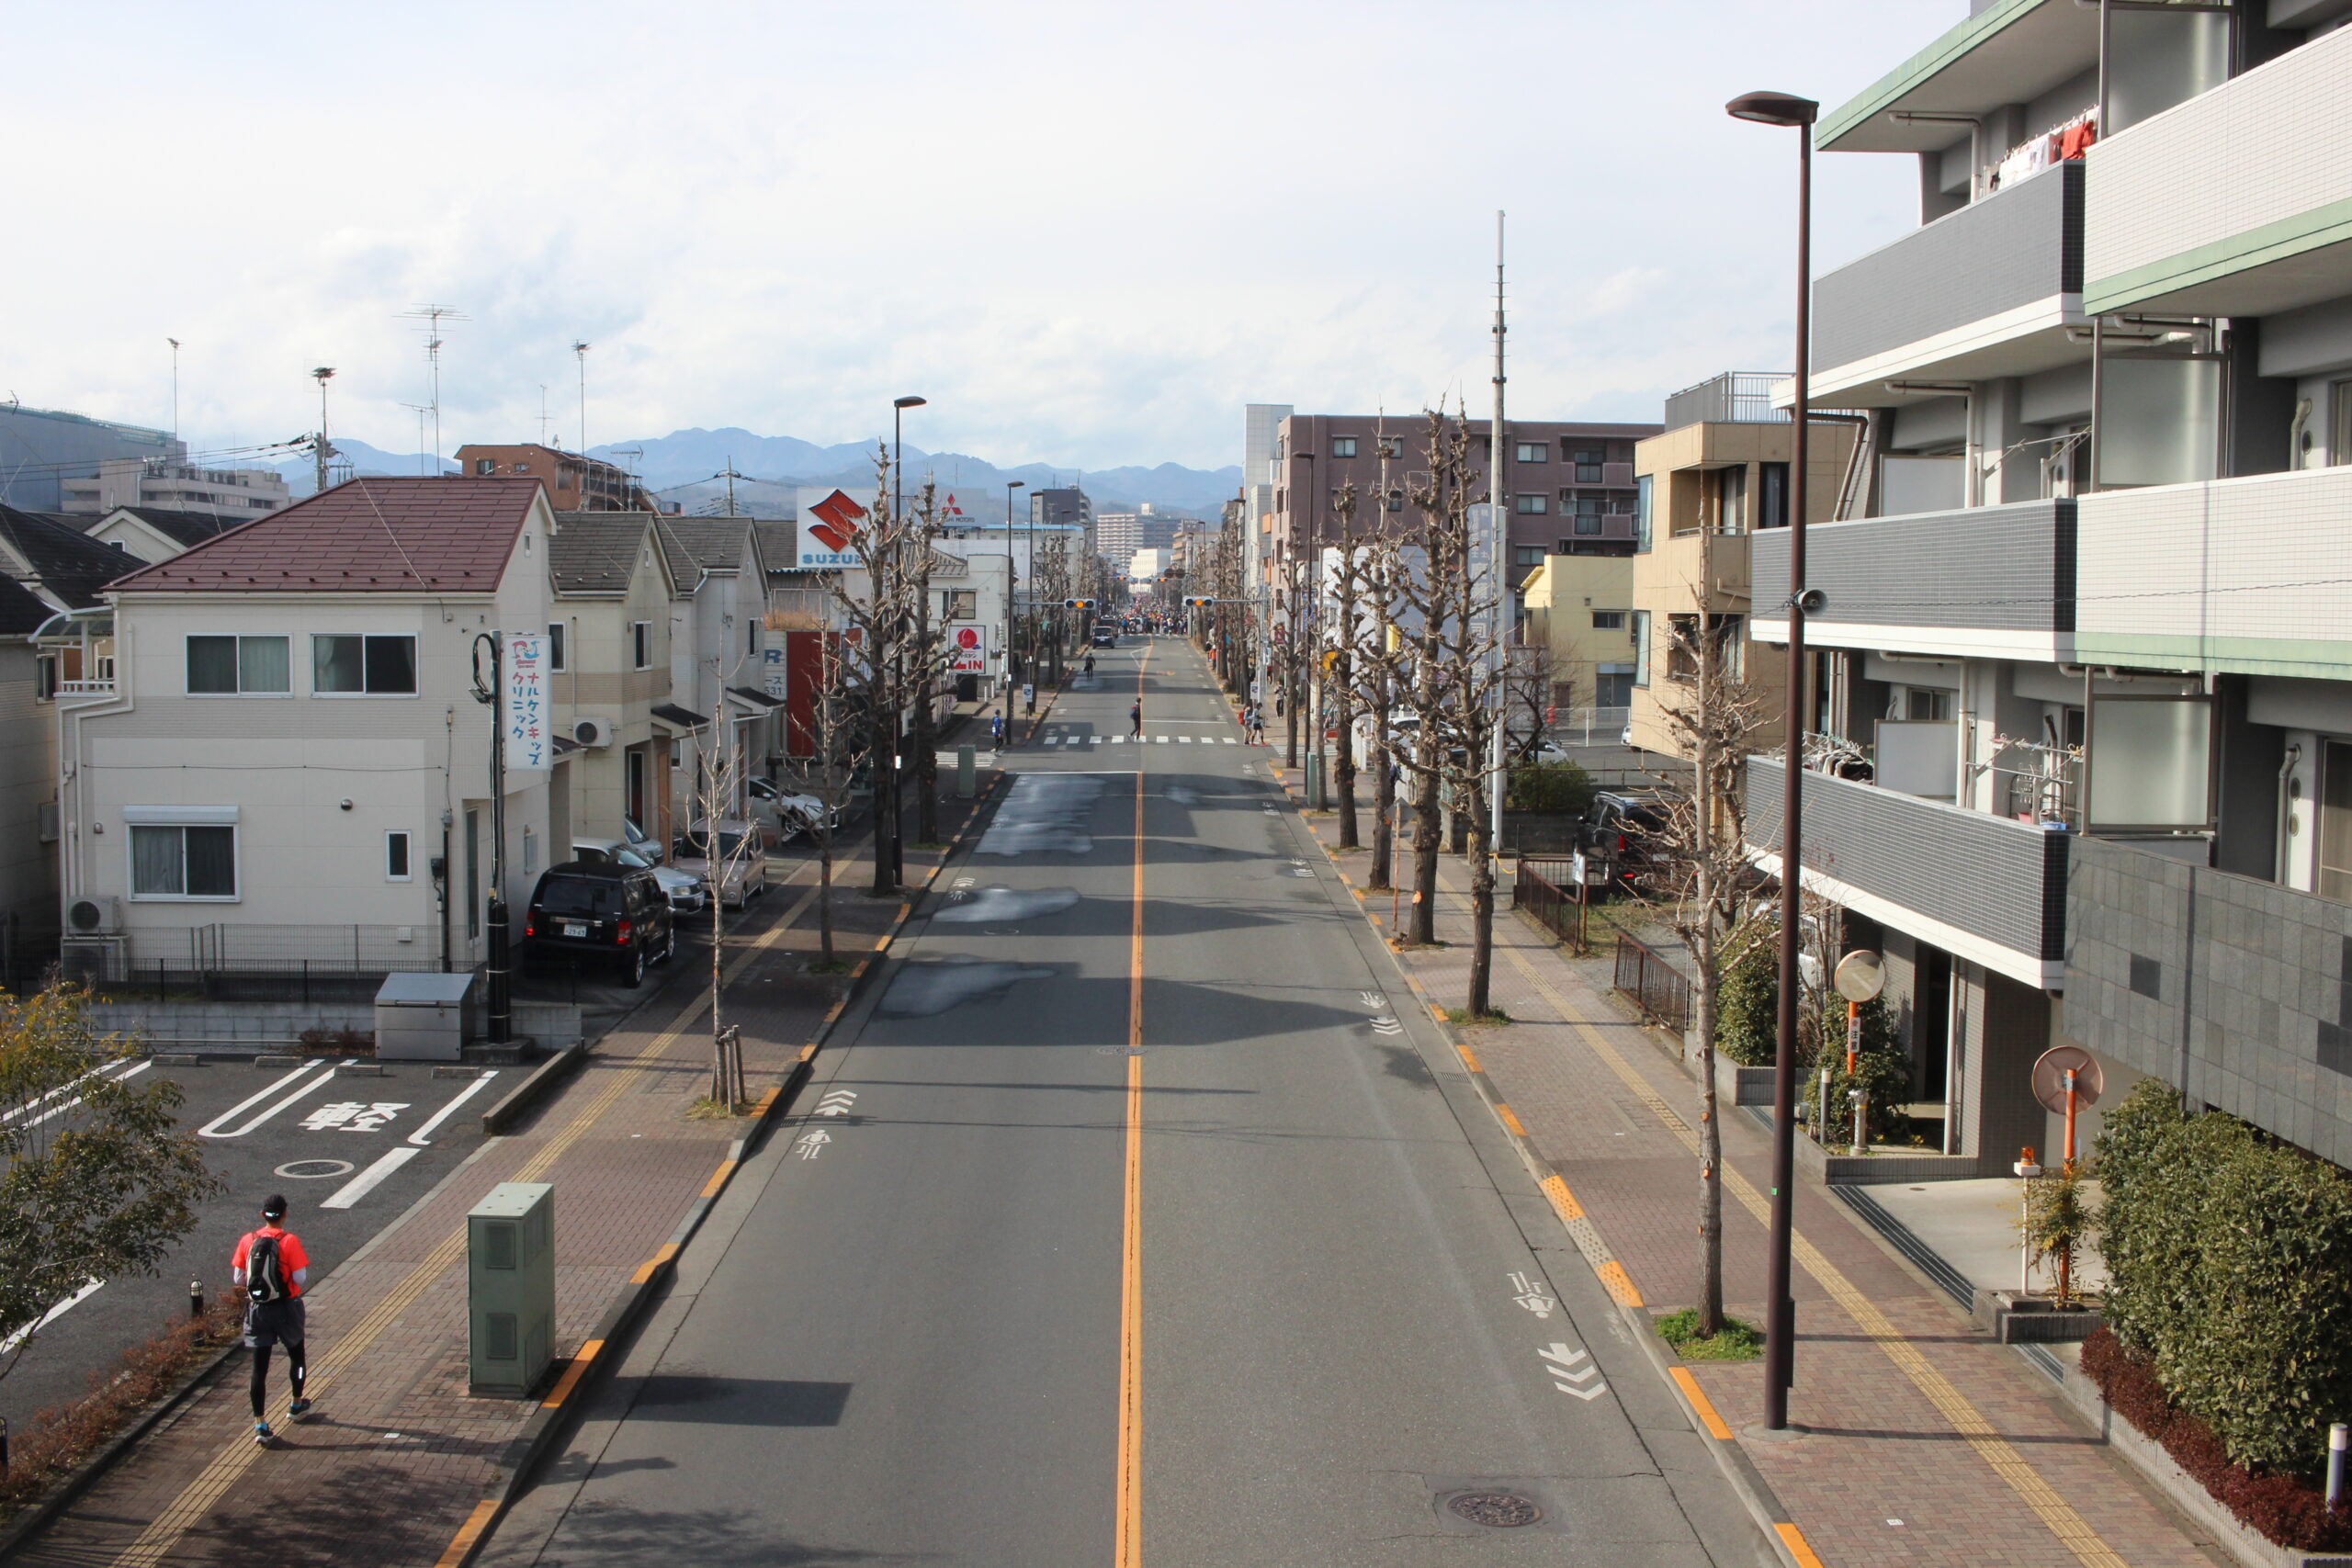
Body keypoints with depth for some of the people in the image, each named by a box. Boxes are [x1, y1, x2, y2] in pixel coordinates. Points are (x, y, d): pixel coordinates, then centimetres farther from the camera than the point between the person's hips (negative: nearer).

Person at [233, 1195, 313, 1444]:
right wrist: (304, 1266, 6)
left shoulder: (247, 1241, -4)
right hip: (286, 1309, -2)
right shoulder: (289, 1241, -14)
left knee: (260, 1366, 3)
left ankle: (260, 1424, -2)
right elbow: (300, 1278, -15)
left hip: (257, 1310, 2)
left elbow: (237, 1279, 0)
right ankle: (297, 1405, 39)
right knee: (296, 1355, 22)